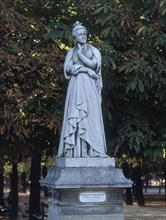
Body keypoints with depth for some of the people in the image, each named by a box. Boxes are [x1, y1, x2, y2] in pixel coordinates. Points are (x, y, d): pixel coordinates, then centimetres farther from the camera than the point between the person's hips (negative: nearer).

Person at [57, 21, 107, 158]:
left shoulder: (93, 50, 13)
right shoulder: (71, 53, 15)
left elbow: (93, 64, -5)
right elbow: (68, 68, -1)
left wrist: (80, 54, 1)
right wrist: (86, 69, -10)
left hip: (89, 86, -1)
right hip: (76, 86, 1)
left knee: (90, 115, -9)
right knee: (75, 116, -7)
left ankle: (91, 150, -11)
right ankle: (76, 151, -10)